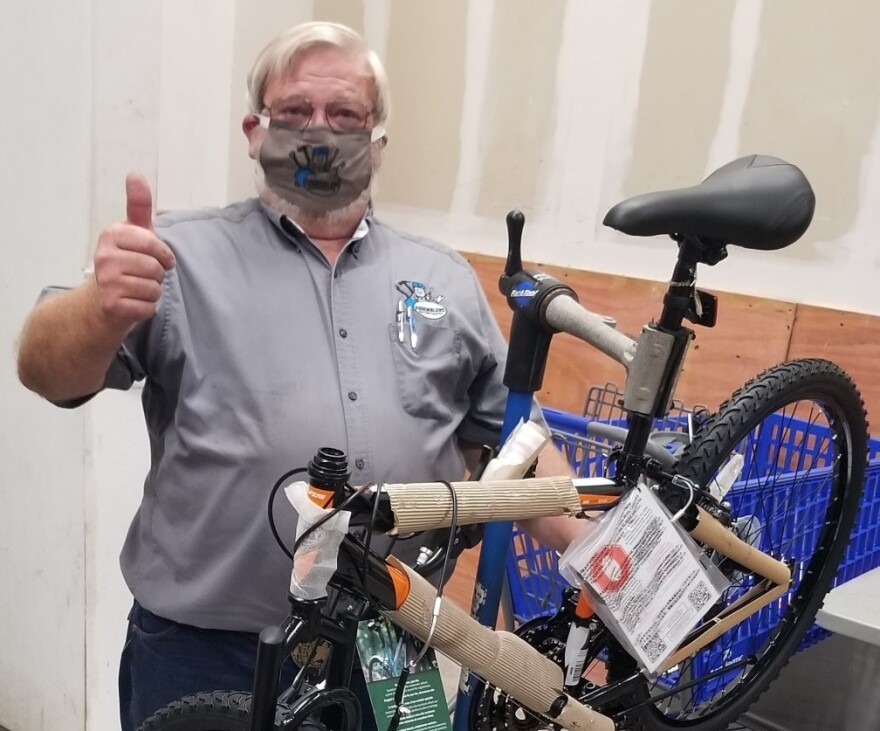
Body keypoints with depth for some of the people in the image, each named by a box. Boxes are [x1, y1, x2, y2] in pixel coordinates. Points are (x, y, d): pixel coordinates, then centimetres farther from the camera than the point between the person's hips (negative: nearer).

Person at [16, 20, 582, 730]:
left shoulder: (446, 278, 8)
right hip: (204, 656, -2)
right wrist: (105, 308, -35)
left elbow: (514, 442, 11)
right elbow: (50, 374, -13)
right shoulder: (184, 256, -2)